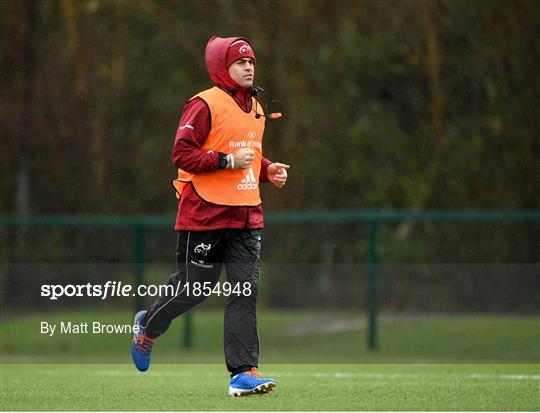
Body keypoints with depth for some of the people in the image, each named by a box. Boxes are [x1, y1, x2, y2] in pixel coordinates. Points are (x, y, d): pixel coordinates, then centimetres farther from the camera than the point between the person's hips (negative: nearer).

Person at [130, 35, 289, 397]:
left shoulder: (255, 108, 16)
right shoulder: (205, 105, -10)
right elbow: (183, 154, -14)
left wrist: (269, 169, 10)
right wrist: (228, 160, -20)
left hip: (246, 216, 7)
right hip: (205, 214, -6)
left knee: (246, 290, -4)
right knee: (194, 288, 3)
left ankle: (244, 372, -7)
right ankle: (148, 325, 33)